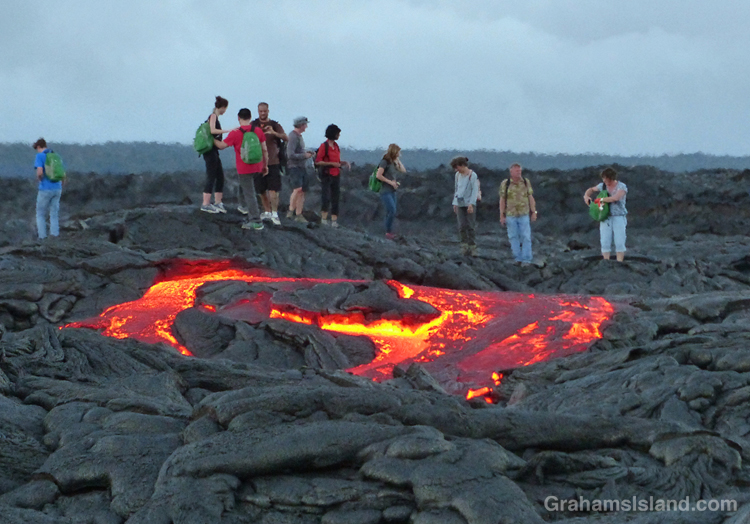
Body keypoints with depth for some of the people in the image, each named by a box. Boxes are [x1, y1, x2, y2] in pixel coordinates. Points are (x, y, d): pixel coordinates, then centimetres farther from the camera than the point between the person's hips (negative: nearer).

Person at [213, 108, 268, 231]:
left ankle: (256, 221, -5)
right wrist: (265, 165, 15)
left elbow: (222, 145, 0)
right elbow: (264, 149, 5)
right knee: (250, 193, 16)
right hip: (257, 167, 5)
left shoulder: (235, 133, -11)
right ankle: (251, 220, 17)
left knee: (249, 195, -2)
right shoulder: (258, 131, 1)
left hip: (244, 169, -5)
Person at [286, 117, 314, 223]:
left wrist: (307, 153, 11)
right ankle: (291, 210, -16)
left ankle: (298, 215, 10)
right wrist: (304, 155, -13)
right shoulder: (293, 136, -14)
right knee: (298, 189, -24)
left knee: (302, 191, 7)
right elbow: (291, 154, -22)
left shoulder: (299, 136, 17)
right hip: (294, 167, -10)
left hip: (301, 167, 10)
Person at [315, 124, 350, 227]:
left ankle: (334, 220, 6)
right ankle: (324, 218, 6)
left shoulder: (336, 145, 13)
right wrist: (332, 164, -18)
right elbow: (317, 161, -13)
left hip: (336, 175, 7)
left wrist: (343, 162, 4)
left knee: (335, 198, 4)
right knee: (326, 198, -8)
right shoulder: (324, 146, -9)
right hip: (327, 175, -7)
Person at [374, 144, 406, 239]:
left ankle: (389, 232, 15)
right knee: (392, 211, -14)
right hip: (385, 191, -9)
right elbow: (378, 175, -19)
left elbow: (403, 170, 15)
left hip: (392, 191, 9)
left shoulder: (393, 162, 12)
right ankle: (388, 232, -5)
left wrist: (398, 160, 7)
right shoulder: (384, 162, -13)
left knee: (390, 213, 10)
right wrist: (390, 182, -17)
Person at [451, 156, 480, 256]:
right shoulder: (458, 175, 12)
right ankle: (465, 247, -4)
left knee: (470, 226, -4)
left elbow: (475, 191, -11)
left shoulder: (472, 176, -7)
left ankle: (472, 248, 0)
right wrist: (455, 203, 14)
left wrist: (471, 204, -18)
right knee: (462, 226, -5)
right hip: (460, 204, 5)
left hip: (470, 204, -5)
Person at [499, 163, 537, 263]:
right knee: (514, 237, 5)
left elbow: (531, 198, 3)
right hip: (511, 215, 0)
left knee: (526, 237, -5)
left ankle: (526, 259, -3)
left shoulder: (526, 182, 0)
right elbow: (502, 200, -2)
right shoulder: (505, 184, -5)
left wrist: (533, 212, 0)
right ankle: (518, 258, 13)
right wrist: (502, 216, -4)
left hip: (524, 214, 0)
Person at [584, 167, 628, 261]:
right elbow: (591, 190, 22)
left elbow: (615, 198, -29)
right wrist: (586, 196, 0)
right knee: (605, 243, -3)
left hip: (619, 218, -4)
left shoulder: (622, 187, -11)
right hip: (606, 218, 4)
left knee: (619, 243, -8)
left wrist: (601, 199, -21)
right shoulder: (603, 185, 5)